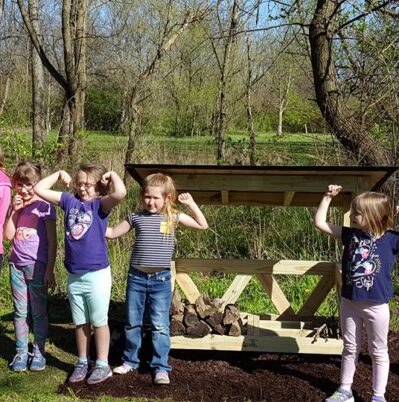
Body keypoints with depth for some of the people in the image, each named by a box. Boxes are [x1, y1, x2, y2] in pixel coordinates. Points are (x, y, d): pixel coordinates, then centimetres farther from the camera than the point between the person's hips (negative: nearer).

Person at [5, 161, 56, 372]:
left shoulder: (44, 206, -5)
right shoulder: (16, 206, 9)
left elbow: (52, 241, -5)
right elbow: (8, 235, 0)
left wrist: (50, 270, -9)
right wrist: (15, 211, -8)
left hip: (37, 265, -4)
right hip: (16, 265, 4)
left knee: (38, 312, 3)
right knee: (20, 311, 7)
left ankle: (38, 352, 12)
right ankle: (21, 353, 14)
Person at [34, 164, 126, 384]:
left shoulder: (100, 204, -8)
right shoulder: (70, 201, 5)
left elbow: (120, 193, -29)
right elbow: (39, 189, 9)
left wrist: (112, 174, -13)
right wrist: (59, 174, 8)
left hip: (97, 275, -4)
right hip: (74, 277, 5)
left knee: (99, 322, 8)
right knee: (80, 323, 16)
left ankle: (102, 365, 19)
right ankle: (82, 363, 29)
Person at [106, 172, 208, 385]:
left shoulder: (173, 217, -1)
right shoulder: (136, 217, 1)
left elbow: (202, 225, 0)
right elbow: (112, 233, 10)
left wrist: (191, 203, -7)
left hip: (160, 279, -2)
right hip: (136, 277, 2)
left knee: (160, 325, -1)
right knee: (132, 323, 13)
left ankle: (160, 367, 7)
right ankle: (130, 361, 29)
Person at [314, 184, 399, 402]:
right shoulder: (350, 235, 0)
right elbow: (320, 222, 2)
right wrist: (328, 197, -2)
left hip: (376, 306, -3)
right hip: (349, 303, 4)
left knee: (378, 352, 11)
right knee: (350, 349, 17)